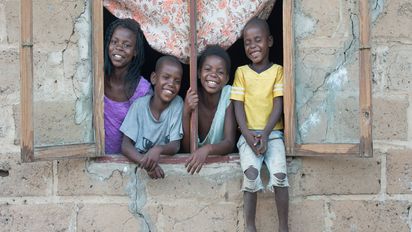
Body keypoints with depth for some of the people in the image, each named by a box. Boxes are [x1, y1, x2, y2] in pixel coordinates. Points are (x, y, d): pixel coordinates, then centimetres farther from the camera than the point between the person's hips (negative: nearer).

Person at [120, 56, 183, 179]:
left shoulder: (178, 104, -7)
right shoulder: (139, 104, -8)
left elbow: (175, 145, -8)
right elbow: (126, 145, -10)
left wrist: (158, 149, -29)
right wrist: (145, 162, -29)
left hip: (166, 163, 1)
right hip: (137, 163, -1)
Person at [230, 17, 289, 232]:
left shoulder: (278, 71, 7)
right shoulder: (241, 72, 9)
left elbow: (278, 105, 0)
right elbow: (238, 107, 3)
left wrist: (265, 135, -13)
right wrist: (248, 135, -11)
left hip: (272, 133, 0)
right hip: (248, 134, 0)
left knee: (279, 174, -24)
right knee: (251, 172, -26)